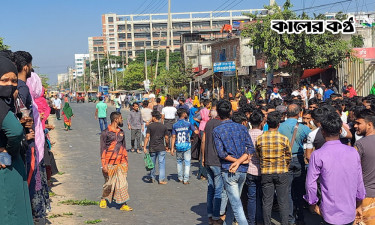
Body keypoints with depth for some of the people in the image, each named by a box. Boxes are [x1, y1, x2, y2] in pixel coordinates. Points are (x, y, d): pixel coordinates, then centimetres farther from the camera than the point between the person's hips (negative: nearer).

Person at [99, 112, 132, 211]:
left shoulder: (121, 132, 11)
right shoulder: (106, 133, -6)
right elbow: (102, 149, -7)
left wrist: (126, 161, 16)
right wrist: (104, 165, -11)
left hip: (121, 163, 4)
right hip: (110, 163, -4)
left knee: (122, 183, -1)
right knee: (109, 183, 9)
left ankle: (123, 204, 2)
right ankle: (104, 199, 33)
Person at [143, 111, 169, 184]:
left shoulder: (150, 126, -4)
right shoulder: (164, 126, 1)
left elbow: (147, 137, -8)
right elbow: (166, 138, 3)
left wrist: (145, 147, -5)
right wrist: (167, 146, 18)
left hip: (152, 148, 0)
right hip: (161, 148, 0)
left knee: (152, 163, 13)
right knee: (162, 163, 3)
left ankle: (152, 178, 25)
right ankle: (161, 179, 0)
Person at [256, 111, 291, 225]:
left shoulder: (260, 139, -4)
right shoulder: (284, 139, -9)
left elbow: (258, 155, 7)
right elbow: (288, 157, 2)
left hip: (266, 173, 2)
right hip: (282, 173, -2)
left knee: (267, 202, 9)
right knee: (283, 202, 7)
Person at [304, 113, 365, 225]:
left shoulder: (317, 155, -15)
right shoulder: (353, 152, -4)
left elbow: (310, 184, -11)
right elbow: (359, 182, 4)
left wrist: (313, 204, 6)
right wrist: (358, 205, 17)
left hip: (331, 214, -3)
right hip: (350, 213, 3)